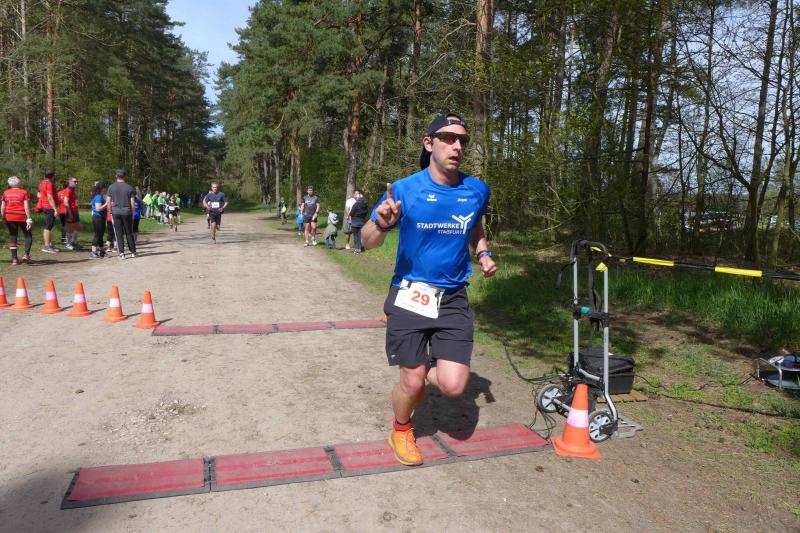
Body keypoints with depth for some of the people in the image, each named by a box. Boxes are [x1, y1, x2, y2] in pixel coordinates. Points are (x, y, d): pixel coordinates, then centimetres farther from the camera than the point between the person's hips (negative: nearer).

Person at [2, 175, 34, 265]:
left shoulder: (6, 193, 5)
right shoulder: (24, 192, -6)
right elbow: (26, 207, -11)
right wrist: (29, 219, -11)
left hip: (9, 217, 3)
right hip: (22, 217, -3)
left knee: (13, 236, 10)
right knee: (28, 235, 11)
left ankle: (14, 258, 6)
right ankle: (26, 254, -6)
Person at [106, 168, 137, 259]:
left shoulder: (111, 187, 1)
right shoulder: (130, 188, -1)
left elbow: (109, 202, 0)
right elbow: (132, 203, -2)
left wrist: (110, 212, 10)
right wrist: (132, 213, 8)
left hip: (116, 212, 0)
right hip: (127, 212, 0)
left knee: (118, 233, 4)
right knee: (129, 233, 10)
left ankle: (121, 253, -1)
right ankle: (133, 252, 16)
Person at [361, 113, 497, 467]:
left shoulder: (477, 190, 1)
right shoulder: (404, 189, -9)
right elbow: (368, 243, -5)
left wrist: (483, 253, 5)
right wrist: (382, 224, -27)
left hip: (453, 298, 3)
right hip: (410, 294, -2)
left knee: (453, 386, -7)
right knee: (412, 383, 0)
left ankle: (429, 366, 29)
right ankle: (401, 430, 33)